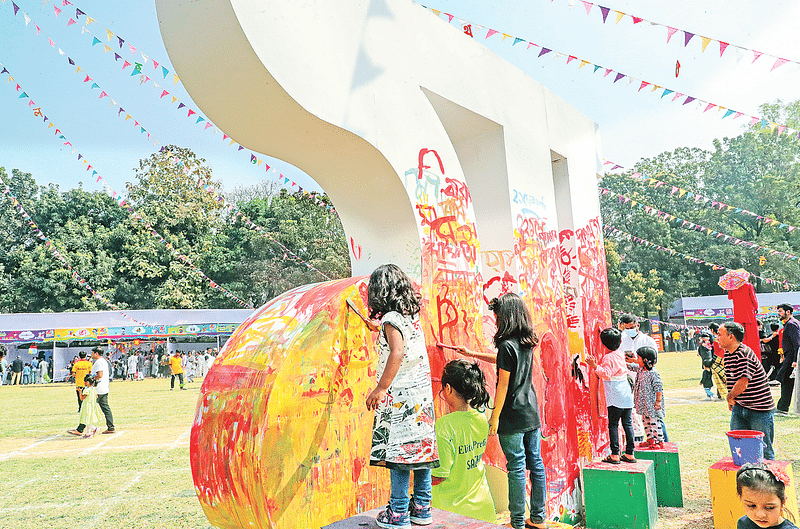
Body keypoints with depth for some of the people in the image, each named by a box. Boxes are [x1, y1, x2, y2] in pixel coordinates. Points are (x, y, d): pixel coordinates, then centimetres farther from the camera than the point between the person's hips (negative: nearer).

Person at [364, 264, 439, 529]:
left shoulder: (391, 319, -13)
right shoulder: (413, 316, 11)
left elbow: (397, 353, -27)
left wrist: (380, 388, -23)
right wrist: (380, 328, 49)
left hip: (399, 394, -8)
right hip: (422, 391, 8)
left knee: (398, 449, -1)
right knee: (420, 446, 11)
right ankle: (422, 507, 21)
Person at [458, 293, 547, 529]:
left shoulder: (507, 345, -16)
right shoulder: (527, 343, 7)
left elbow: (503, 386, -16)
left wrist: (494, 418, -9)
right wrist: (472, 354, 29)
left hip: (512, 417, -8)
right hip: (532, 414, 8)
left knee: (516, 468, 1)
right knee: (536, 464, 13)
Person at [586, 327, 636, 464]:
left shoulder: (608, 358, -13)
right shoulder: (621, 354, 11)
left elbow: (606, 374, -23)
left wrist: (594, 365, -29)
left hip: (615, 398, -7)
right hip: (627, 395, 7)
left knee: (613, 424, -2)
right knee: (627, 423, 10)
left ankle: (615, 455, -3)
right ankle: (629, 454, 15)